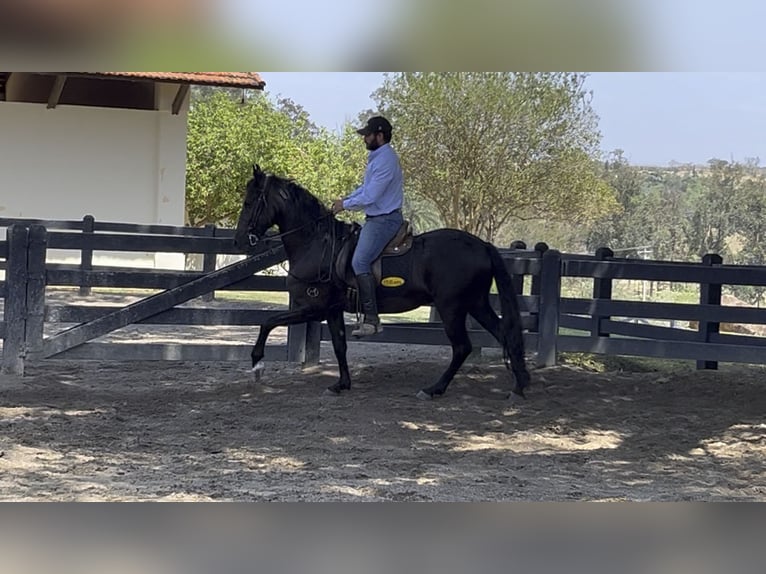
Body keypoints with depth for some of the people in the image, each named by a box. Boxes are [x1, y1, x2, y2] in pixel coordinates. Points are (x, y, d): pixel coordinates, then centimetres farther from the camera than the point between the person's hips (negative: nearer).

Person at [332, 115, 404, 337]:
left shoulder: (385, 161, -19)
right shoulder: (378, 157, 16)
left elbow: (370, 196, -22)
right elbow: (366, 187, 25)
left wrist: (345, 205, -9)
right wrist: (345, 199, 11)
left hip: (384, 220, -11)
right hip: (376, 219, 11)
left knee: (360, 262, -22)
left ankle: (371, 318, -25)